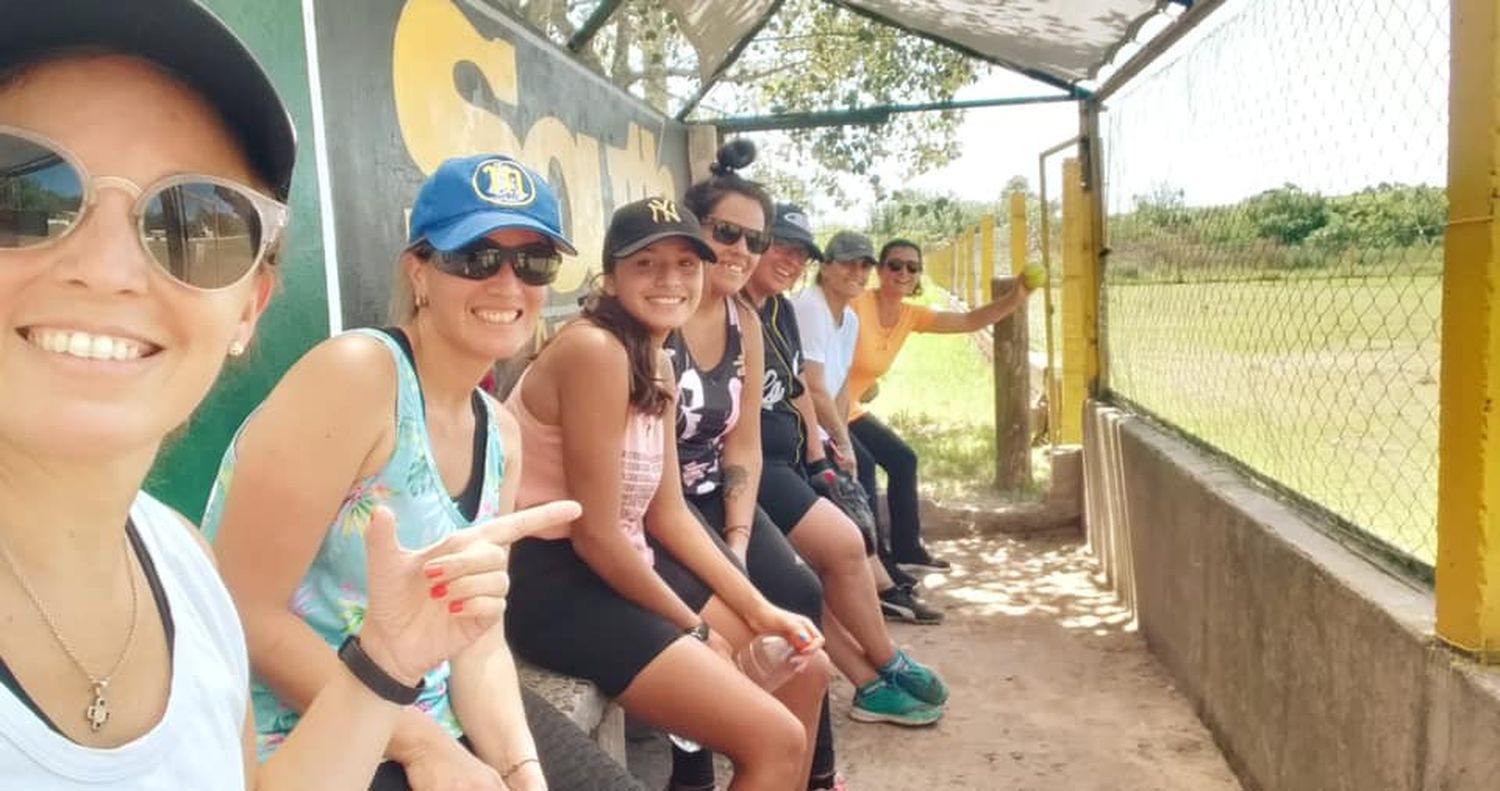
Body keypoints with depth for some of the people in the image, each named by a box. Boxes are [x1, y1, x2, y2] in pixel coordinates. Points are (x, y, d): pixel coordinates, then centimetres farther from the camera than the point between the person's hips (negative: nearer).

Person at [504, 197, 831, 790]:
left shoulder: (658, 362, 8)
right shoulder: (596, 350, -21)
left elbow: (668, 514, 11)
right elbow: (595, 535, -21)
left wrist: (760, 611, 6)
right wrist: (695, 631, -9)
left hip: (624, 567, 10)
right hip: (557, 583, -10)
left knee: (804, 668, 16)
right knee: (776, 740, -12)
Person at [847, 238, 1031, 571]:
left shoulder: (910, 315, 1)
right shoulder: (857, 306, -22)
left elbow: (970, 321, 1)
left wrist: (1016, 297, -13)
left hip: (850, 412, 9)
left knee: (902, 460, 13)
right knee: (862, 464, -24)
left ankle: (906, 549, 27)